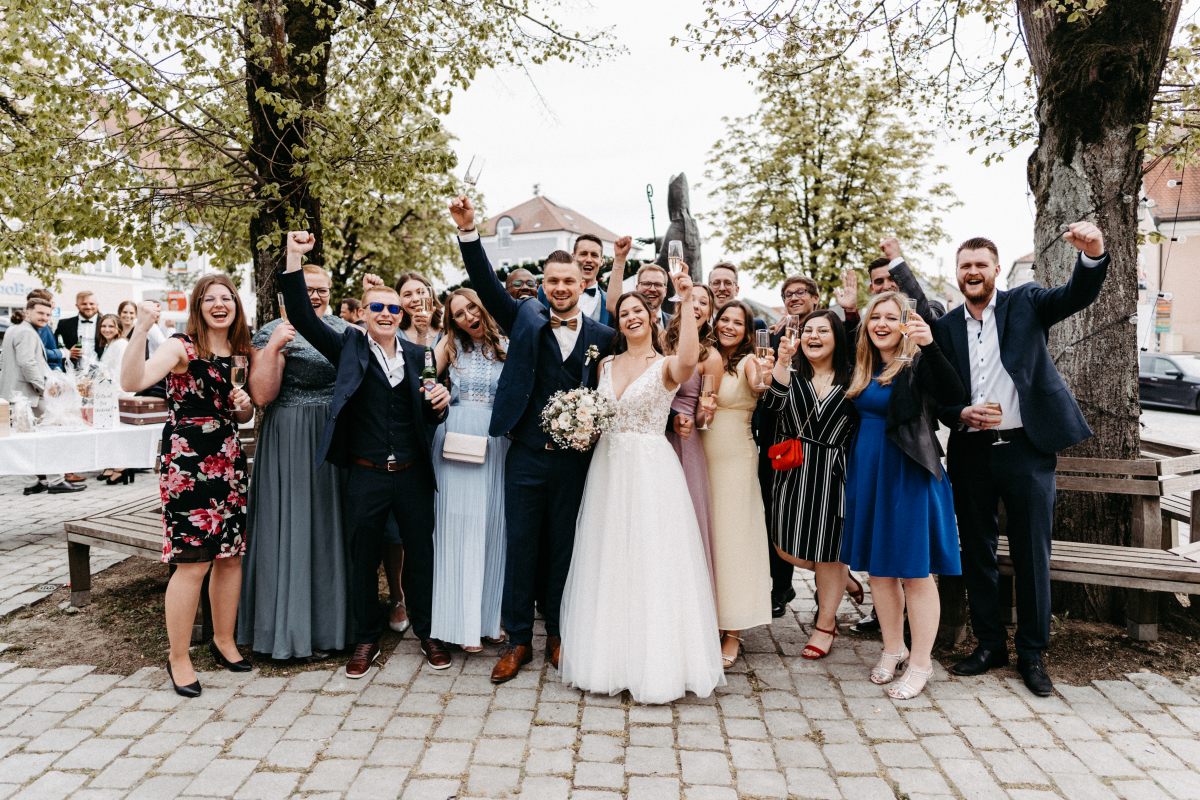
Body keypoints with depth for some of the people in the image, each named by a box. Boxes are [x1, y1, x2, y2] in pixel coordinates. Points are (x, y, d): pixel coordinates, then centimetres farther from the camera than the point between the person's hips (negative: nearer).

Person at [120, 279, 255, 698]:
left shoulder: (239, 353, 12)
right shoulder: (181, 347, -8)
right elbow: (132, 382, -26)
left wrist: (245, 405, 1)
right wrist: (142, 327, -32)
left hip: (229, 462, 7)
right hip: (187, 465, -7)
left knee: (232, 554, 11)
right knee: (192, 562, -4)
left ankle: (224, 639, 29)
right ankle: (179, 658, 13)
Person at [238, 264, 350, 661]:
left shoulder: (345, 329, 10)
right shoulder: (271, 332, -3)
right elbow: (261, 395, -13)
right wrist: (273, 347, -23)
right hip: (290, 443, -4)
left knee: (331, 525, 12)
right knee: (291, 527, 1)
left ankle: (329, 619, 26)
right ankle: (291, 626, 15)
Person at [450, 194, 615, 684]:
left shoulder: (602, 336, 3)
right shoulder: (526, 320, 3)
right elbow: (487, 287, -8)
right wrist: (468, 232, -18)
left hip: (575, 459, 1)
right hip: (526, 455, 0)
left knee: (564, 547, 12)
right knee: (520, 547, 7)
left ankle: (557, 635, 30)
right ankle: (518, 640, 22)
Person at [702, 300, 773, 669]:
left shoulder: (748, 361, -7)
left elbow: (756, 385, -29)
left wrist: (762, 380, -50)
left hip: (735, 458, -5)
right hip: (703, 455, 5)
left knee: (732, 537, -1)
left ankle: (733, 632, 8)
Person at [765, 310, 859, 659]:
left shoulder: (850, 379, 2)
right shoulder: (792, 373, 3)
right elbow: (773, 402, -18)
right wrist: (782, 361, -31)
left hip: (831, 474, -2)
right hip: (792, 471, 2)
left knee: (827, 551, 6)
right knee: (787, 550, 5)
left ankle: (825, 623, 25)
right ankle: (842, 576, 33)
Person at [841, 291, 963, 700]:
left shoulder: (917, 365, -10)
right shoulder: (862, 368, 9)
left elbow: (952, 395, -27)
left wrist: (929, 346, -40)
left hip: (908, 476, -7)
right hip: (867, 474, 7)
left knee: (915, 571, 1)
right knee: (878, 567, 14)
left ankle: (921, 663, 14)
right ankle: (893, 649, 30)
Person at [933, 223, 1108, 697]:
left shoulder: (1025, 303, 3)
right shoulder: (945, 327, 7)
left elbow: (1078, 295, -15)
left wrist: (1093, 255, -35)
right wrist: (961, 414, -12)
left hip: (1026, 449, -2)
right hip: (971, 454, 3)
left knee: (1031, 553, 5)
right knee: (977, 552, 11)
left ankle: (1032, 653, 19)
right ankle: (989, 644, 26)